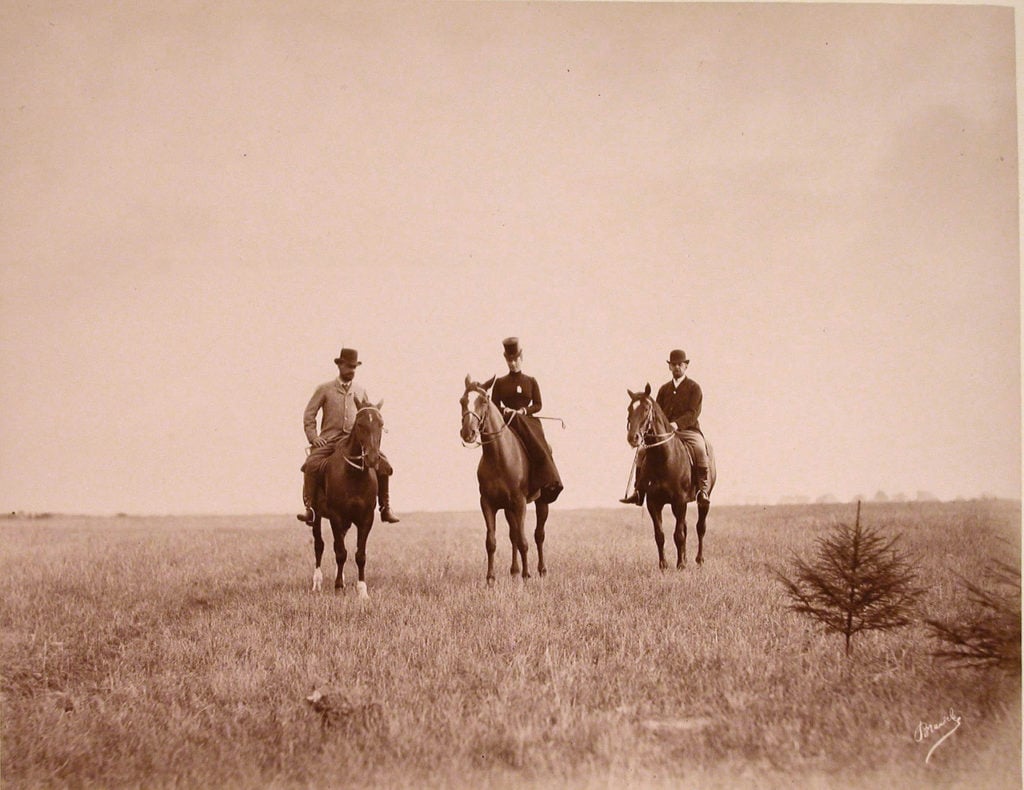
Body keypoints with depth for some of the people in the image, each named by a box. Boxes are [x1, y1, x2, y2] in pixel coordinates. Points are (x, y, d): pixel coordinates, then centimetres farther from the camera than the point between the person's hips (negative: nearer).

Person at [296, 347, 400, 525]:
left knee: (383, 464, -15)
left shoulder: (361, 390, 13)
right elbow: (309, 415, 5)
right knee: (312, 464, -30)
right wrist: (313, 437, -7)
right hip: (329, 440, -2)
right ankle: (309, 508, -26)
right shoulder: (325, 389, 5)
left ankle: (385, 508, -4)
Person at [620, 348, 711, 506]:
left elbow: (693, 413, -9)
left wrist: (677, 424, -26)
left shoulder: (694, 387, 3)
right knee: (643, 451, -14)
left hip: (688, 430, -4)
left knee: (700, 450, -34)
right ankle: (638, 491, -11)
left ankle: (703, 490, -31)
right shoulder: (664, 388, 17)